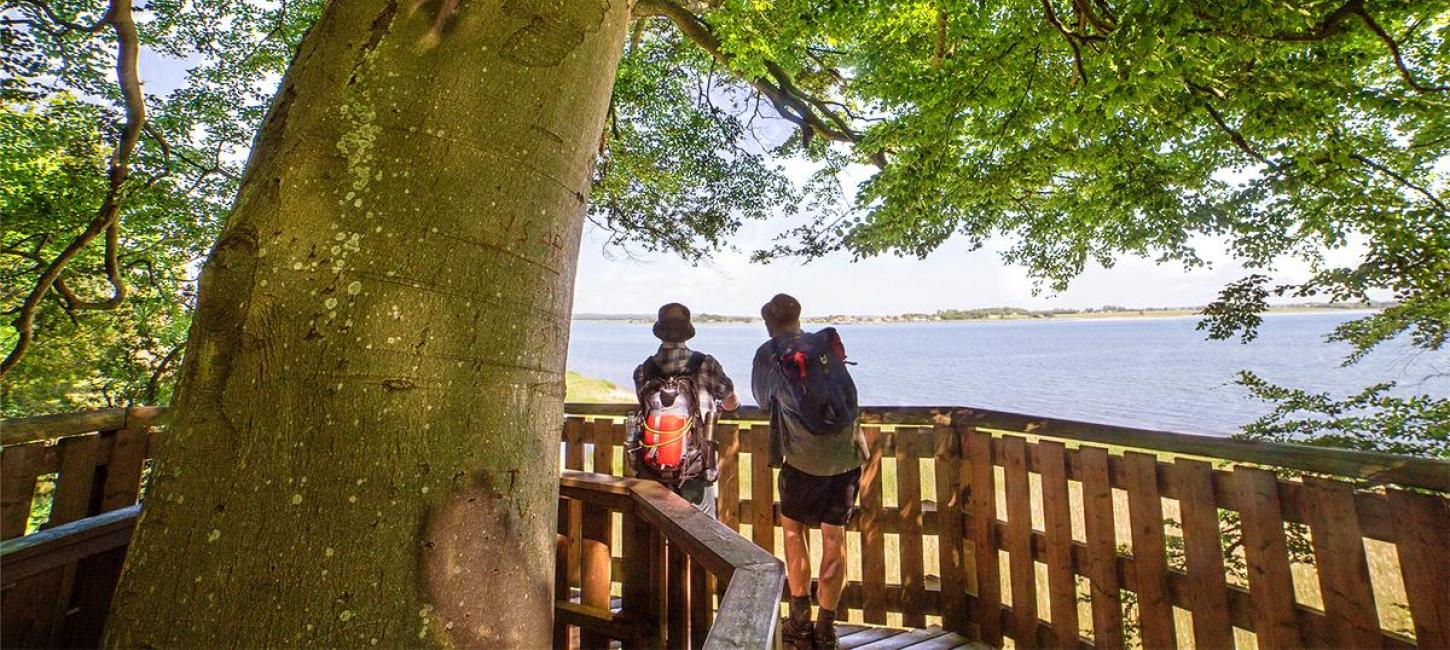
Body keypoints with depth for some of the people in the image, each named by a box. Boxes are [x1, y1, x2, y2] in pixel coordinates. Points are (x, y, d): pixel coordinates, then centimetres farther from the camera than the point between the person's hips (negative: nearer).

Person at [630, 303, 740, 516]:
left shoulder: (642, 371, -4)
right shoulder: (705, 365, -10)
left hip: (651, 472, 3)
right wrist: (712, 402, 29)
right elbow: (732, 404, 5)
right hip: (694, 473, -2)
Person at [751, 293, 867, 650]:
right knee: (834, 536, 12)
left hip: (804, 457, -3)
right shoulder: (828, 341, 10)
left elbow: (762, 399, 15)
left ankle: (800, 620, 23)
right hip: (847, 451, 3)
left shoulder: (768, 354, 1)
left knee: (793, 527, 18)